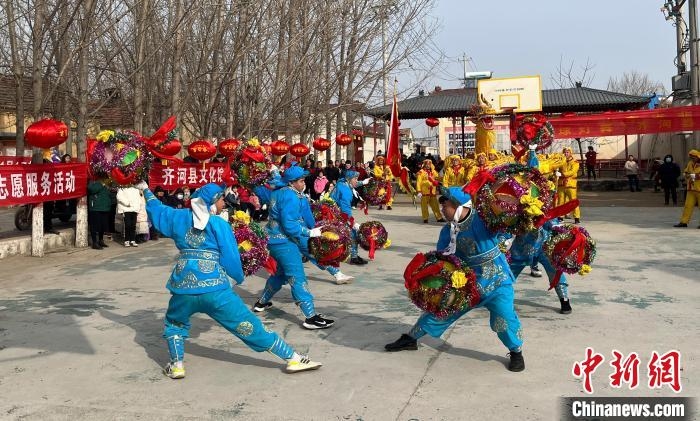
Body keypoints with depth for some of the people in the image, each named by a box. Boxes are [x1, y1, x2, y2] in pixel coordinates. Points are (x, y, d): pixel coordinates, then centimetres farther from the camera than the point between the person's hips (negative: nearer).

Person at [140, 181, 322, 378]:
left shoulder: (180, 218, 13)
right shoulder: (219, 224, 1)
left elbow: (156, 209, 30)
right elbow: (231, 259, -2)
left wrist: (145, 190, 47)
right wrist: (239, 277, 16)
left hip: (183, 289, 3)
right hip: (215, 289, -3)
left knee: (174, 323, 33)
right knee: (251, 326, 1)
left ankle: (176, 366, 19)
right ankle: (293, 359, 4)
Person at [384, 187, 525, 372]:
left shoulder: (483, 218, -19)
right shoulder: (448, 231, -4)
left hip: (497, 282, -4)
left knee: (504, 319, -17)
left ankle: (516, 352, 14)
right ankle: (410, 339, 29)